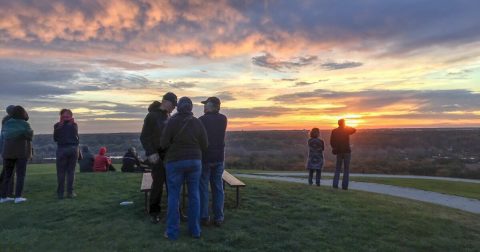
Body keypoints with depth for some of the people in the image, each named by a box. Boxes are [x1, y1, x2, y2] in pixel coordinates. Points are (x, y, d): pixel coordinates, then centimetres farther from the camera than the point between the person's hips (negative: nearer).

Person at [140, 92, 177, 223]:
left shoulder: (168, 116, 11)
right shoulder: (152, 116, -9)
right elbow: (144, 137, -12)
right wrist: (150, 153, -22)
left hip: (168, 154, 6)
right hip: (156, 155, -6)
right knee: (158, 182, -10)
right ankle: (154, 212, 6)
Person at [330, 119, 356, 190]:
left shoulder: (334, 131, 0)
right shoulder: (346, 130, -3)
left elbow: (331, 142, -2)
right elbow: (354, 130, 17)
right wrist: (346, 127, 22)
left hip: (339, 152, 2)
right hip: (347, 151, -2)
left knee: (337, 169, 10)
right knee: (346, 169, 4)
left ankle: (335, 184, -1)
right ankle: (344, 185, -1)